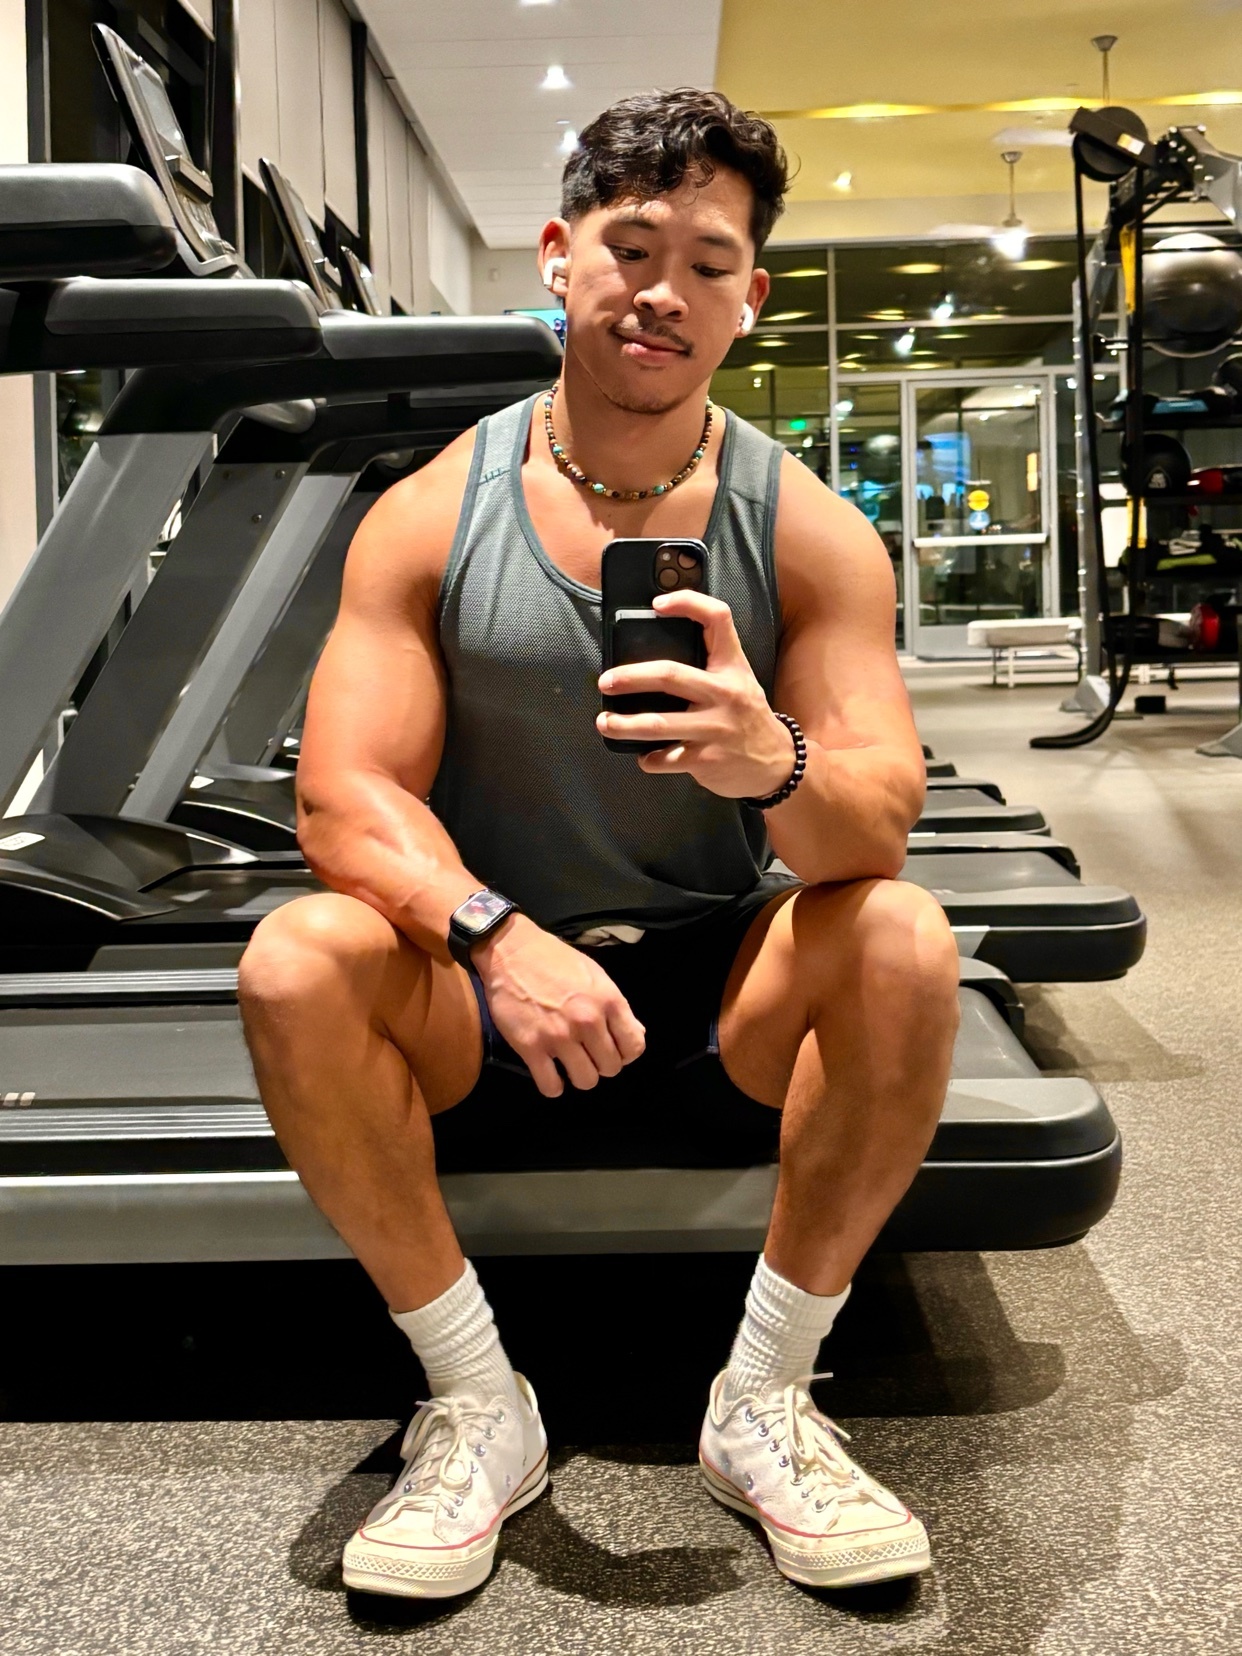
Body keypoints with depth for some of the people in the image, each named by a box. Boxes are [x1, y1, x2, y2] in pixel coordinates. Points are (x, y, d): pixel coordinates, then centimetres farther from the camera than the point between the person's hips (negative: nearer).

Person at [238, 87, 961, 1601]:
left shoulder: (807, 531, -4)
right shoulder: (428, 519, -5)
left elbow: (882, 822, -13)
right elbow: (344, 798, -12)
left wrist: (778, 767, -37)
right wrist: (495, 936, -32)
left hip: (719, 995, 0)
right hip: (482, 994, 0)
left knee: (904, 940, -28)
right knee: (293, 964, -28)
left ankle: (764, 1401, -11)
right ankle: (477, 1409, -10)